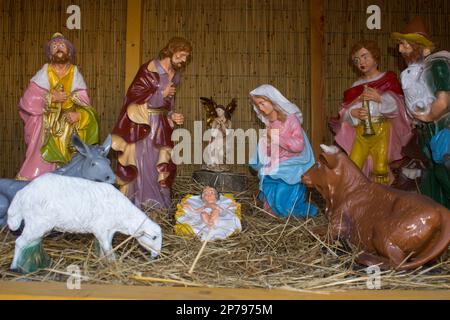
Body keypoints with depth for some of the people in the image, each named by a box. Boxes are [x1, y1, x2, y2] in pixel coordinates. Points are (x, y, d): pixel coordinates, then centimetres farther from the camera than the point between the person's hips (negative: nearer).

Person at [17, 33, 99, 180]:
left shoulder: (75, 74, 5)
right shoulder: (44, 73, 2)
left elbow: (85, 104, 1)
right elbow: (27, 100, -4)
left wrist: (79, 114, -19)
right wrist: (51, 97, -13)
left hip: (69, 129, 1)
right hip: (46, 127, -1)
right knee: (40, 165, -6)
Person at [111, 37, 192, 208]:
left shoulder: (175, 75, 12)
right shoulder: (150, 69, -10)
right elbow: (134, 94, -15)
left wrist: (172, 116, 3)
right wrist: (162, 94, -12)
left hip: (160, 124, 7)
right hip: (140, 123, -6)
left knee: (159, 162, 5)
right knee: (139, 160, -5)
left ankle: (155, 200, 15)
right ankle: (133, 201, 5)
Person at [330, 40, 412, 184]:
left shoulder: (388, 79, 8)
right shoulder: (356, 85, 16)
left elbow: (397, 105, -4)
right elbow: (345, 111, 9)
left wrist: (380, 98, -22)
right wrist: (353, 113, -14)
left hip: (381, 130, -3)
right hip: (360, 131, 3)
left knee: (380, 169, -10)